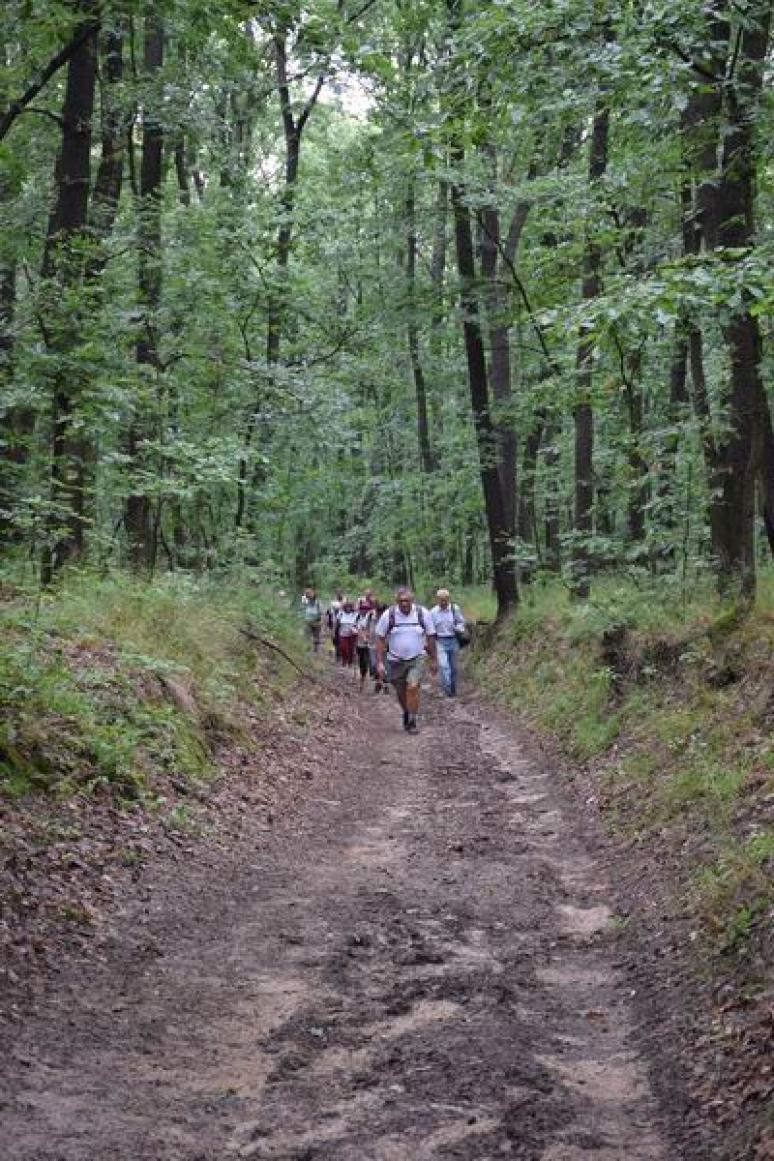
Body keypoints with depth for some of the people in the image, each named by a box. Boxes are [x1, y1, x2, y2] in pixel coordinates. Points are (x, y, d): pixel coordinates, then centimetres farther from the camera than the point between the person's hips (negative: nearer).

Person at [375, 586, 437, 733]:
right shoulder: (388, 615, -9)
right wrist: (379, 663, -8)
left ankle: (412, 721, -7)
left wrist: (434, 660, 6)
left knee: (413, 687, -18)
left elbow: (430, 637, 3)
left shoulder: (423, 614, -7)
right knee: (401, 693, 12)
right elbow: (380, 639, -3)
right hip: (396, 661, 1)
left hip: (417, 659, -1)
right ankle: (407, 713, 40)